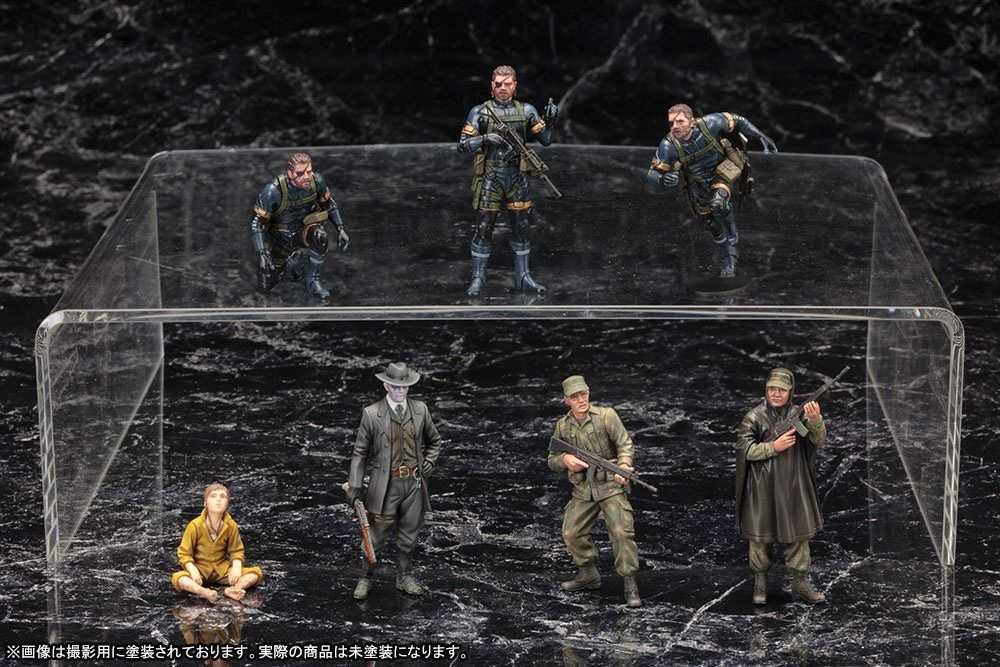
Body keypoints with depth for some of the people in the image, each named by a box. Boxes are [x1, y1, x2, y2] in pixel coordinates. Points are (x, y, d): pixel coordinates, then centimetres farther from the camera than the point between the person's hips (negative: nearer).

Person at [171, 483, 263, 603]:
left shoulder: (231, 526, -5)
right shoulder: (195, 525, -12)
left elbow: (236, 551, 4)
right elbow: (185, 553, -8)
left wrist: (236, 567, -17)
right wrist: (193, 571, -26)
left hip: (222, 569, 3)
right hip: (200, 569, -3)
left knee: (256, 573, -17)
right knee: (177, 578, -34)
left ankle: (232, 590, -43)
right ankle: (205, 592, -57)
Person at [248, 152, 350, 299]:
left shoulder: (316, 180, -21)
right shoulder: (273, 191, -33)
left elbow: (329, 203, 0)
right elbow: (256, 222, -26)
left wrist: (341, 229, -9)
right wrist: (262, 254, -34)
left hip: (304, 229, 1)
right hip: (279, 236, -1)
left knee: (319, 237, -35)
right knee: (266, 286, 3)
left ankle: (311, 280, -11)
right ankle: (293, 259, 31)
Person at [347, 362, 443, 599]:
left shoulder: (420, 410, 2)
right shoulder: (371, 414, -8)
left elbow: (434, 441, 19)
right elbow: (360, 453, -4)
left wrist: (429, 461, 1)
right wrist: (355, 485, -10)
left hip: (414, 482, 3)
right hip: (385, 484, -3)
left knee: (409, 534, 14)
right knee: (377, 535, 2)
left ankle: (405, 577, 31)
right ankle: (366, 578, 18)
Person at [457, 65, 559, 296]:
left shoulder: (526, 111, 5)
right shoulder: (479, 112, -3)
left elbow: (545, 140, 5)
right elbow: (463, 145, -8)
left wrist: (549, 121, -14)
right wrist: (485, 139, -24)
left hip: (516, 178, 3)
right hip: (489, 178, -3)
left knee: (521, 228, 7)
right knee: (483, 229, 0)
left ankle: (523, 277, 16)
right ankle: (478, 278, 8)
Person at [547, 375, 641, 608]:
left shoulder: (606, 416, -10)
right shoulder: (563, 426, 3)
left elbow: (625, 444, -14)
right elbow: (552, 460, 8)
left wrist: (624, 465, -35)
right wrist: (564, 459, -16)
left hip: (610, 485, -5)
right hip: (583, 490, 5)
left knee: (622, 532, -17)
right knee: (572, 533, 5)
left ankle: (630, 585, -10)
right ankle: (588, 575, 26)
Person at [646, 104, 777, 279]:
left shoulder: (709, 124, -29)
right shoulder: (668, 146, -26)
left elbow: (737, 121, -12)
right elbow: (652, 173, -19)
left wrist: (762, 137, -9)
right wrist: (663, 179, -43)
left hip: (724, 171, -3)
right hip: (699, 184, 3)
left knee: (719, 203, -33)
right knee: (714, 226, 13)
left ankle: (733, 237, -7)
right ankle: (728, 264, 36)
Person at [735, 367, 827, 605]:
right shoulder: (754, 417, -7)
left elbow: (819, 441, -9)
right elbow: (744, 449, -12)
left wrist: (815, 420, -29)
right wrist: (774, 447, -21)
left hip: (793, 486, 3)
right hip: (762, 487, -3)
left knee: (799, 533, 7)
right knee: (760, 535, 7)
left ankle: (800, 581, 17)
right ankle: (760, 582, 21)